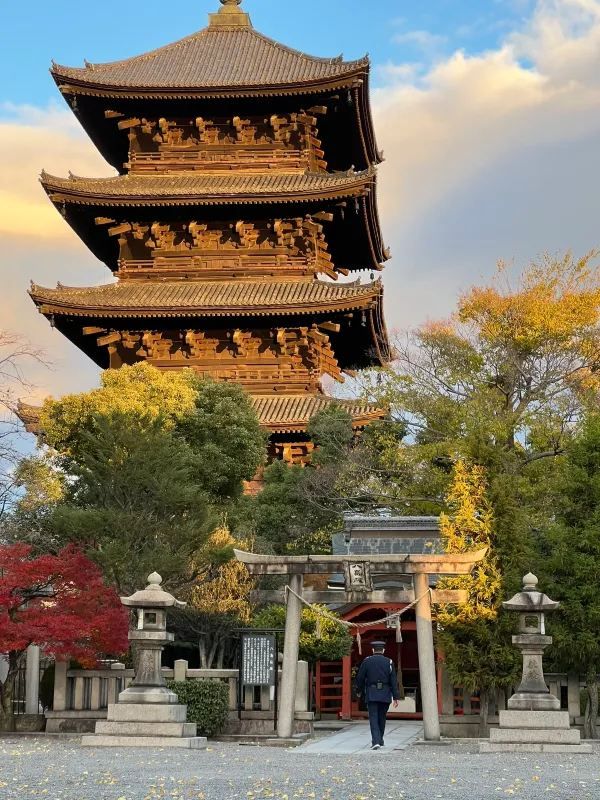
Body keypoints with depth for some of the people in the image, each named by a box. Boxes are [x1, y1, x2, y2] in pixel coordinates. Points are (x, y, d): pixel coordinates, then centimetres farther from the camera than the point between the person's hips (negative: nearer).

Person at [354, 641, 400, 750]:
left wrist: (359, 691, 19)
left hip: (371, 695, -2)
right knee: (382, 717, 16)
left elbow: (360, 678, 2)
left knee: (373, 718, -4)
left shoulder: (367, 661, 0)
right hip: (385, 695, 2)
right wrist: (396, 697, -1)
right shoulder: (389, 662, 2)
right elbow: (394, 681, -2)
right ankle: (380, 740, 26)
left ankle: (376, 741, -19)